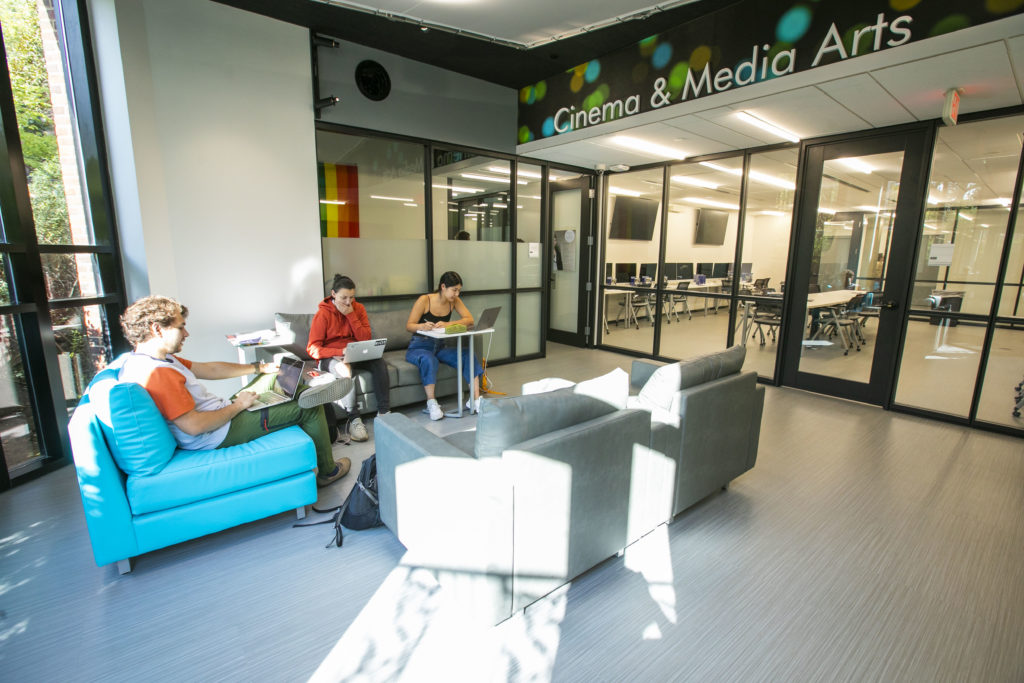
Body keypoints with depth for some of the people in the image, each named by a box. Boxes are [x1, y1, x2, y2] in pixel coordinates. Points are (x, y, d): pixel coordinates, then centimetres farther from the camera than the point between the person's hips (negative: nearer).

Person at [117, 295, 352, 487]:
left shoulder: (141, 359, 6)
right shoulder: (157, 372, -29)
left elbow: (209, 369, 10)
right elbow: (194, 426, -31)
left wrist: (260, 367, 11)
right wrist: (237, 405, -17)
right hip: (220, 433, -10)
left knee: (275, 377, 18)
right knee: (311, 409, -3)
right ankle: (327, 471, 14)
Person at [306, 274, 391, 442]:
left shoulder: (358, 308, 4)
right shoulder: (323, 313, -7)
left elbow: (365, 338, -5)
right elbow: (313, 349, -11)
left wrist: (351, 315, -14)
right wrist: (341, 352, -26)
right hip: (330, 357, -3)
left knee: (379, 361, -27)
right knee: (344, 368, -37)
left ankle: (383, 410, -23)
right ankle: (354, 419, -32)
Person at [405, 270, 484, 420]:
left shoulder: (454, 301, 1)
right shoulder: (424, 300, -13)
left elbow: (469, 319, -11)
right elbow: (409, 325, -14)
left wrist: (448, 324, -27)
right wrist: (422, 326, -37)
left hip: (440, 347, 4)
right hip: (419, 347, -4)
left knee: (468, 355, -21)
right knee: (428, 360, -39)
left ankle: (475, 399, -20)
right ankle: (431, 403, -29)